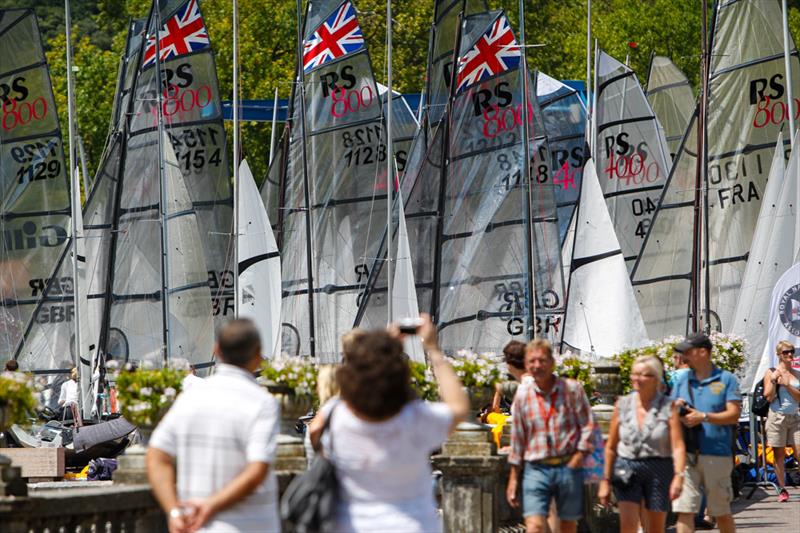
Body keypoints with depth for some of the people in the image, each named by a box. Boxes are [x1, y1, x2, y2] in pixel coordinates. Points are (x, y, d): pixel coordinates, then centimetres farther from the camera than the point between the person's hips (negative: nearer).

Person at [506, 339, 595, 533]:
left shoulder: (572, 389, -1)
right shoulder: (522, 394, 5)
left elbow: (587, 425, 1)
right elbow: (517, 438, 12)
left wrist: (579, 456, -11)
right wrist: (513, 478, 13)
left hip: (568, 467, 0)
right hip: (536, 469, 0)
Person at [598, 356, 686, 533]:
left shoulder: (668, 407, -4)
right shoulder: (623, 404, 4)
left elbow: (678, 446, -12)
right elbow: (611, 447, 10)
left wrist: (679, 476, -27)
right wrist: (606, 480, 9)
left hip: (659, 471, -1)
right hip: (627, 469, 1)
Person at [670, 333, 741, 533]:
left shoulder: (726, 380, 2)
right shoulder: (682, 380, 13)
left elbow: (734, 414, -7)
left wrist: (704, 417, -17)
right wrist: (674, 410, -8)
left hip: (717, 454, -3)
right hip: (686, 454, 3)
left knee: (721, 512, 9)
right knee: (684, 509, -7)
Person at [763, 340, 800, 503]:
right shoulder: (771, 373, 3)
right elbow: (768, 397, -3)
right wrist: (773, 381, -14)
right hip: (777, 417, -2)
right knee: (779, 454, 1)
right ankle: (782, 490, 7)